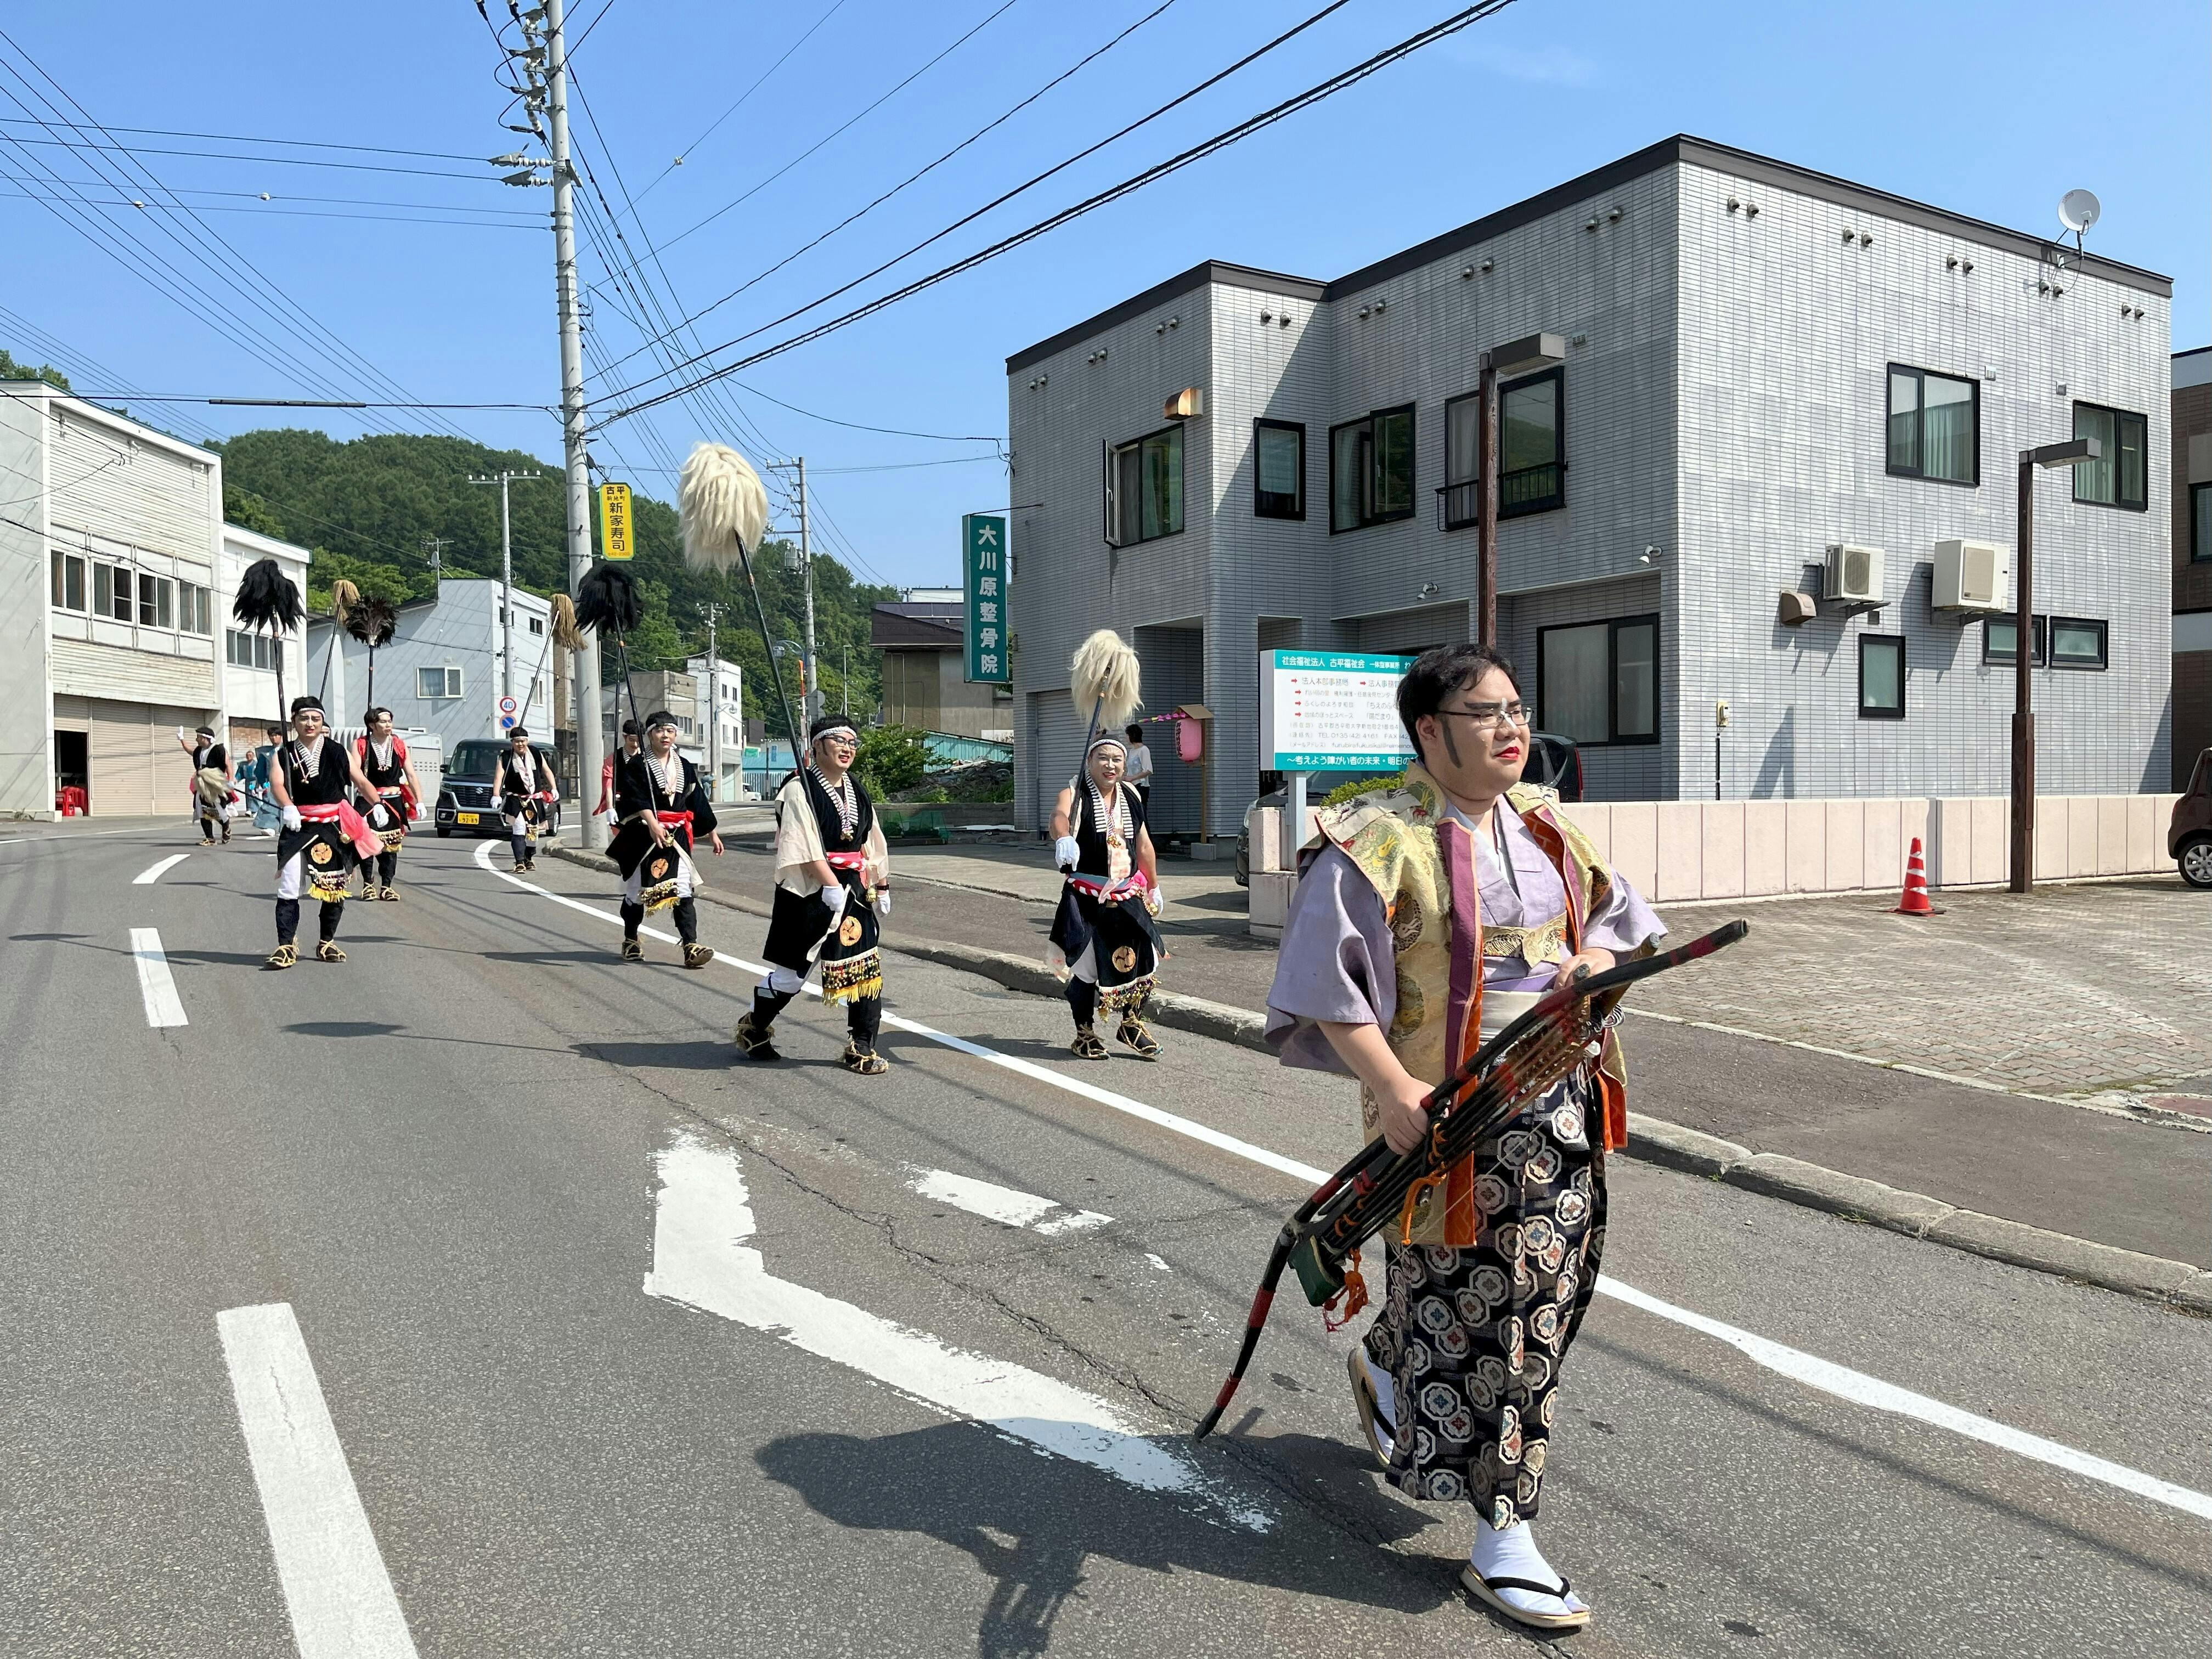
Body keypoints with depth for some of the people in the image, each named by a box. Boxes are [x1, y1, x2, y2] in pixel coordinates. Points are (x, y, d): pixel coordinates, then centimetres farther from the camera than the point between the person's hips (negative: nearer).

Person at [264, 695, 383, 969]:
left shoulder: (338, 752, 6)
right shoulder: (284, 755, 2)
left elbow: (361, 782, 4)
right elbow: (276, 784, -14)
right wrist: (288, 807, -34)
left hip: (334, 827, 2)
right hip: (298, 828, -1)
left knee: (335, 889, 8)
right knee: (287, 888, -10)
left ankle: (327, 944, 21)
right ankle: (286, 946, -4)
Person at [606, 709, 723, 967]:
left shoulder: (685, 767, 13)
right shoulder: (636, 765, -1)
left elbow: (698, 802, 18)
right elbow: (638, 799, -16)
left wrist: (712, 833, 18)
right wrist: (653, 825, -31)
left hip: (677, 836, 3)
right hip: (643, 835, -2)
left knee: (683, 891, -10)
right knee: (637, 889, 8)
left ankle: (691, 947, -17)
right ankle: (630, 941, 29)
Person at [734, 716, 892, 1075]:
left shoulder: (857, 792, 13)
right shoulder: (799, 790, -10)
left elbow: (872, 843, 16)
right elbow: (806, 846, -19)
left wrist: (881, 887, 12)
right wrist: (832, 885, -23)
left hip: (853, 889, 6)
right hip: (808, 892, -6)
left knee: (866, 968, 0)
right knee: (791, 970, 4)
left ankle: (862, 1048, 9)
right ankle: (754, 1030, 29)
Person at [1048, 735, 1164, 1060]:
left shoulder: (1130, 795, 11)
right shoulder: (1075, 795, -7)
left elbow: (1143, 845, 20)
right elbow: (1059, 816, -31)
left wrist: (1154, 887, 25)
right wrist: (1064, 838, -54)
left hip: (1128, 895, 5)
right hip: (1086, 896, -4)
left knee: (1146, 957, -4)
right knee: (1085, 964, -2)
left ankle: (1132, 1023, 18)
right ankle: (1085, 1034, 18)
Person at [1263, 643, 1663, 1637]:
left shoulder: (1541, 825, 8)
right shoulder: (1381, 840, -15)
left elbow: (1619, 911, 19)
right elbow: (1328, 982, -17)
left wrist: (1597, 954, -4)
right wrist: (1393, 1088, -25)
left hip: (1559, 1105, 8)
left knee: (1543, 1291, 19)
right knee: (1478, 1306, 1)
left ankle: (1385, 1370, 47)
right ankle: (1500, 1546, 17)